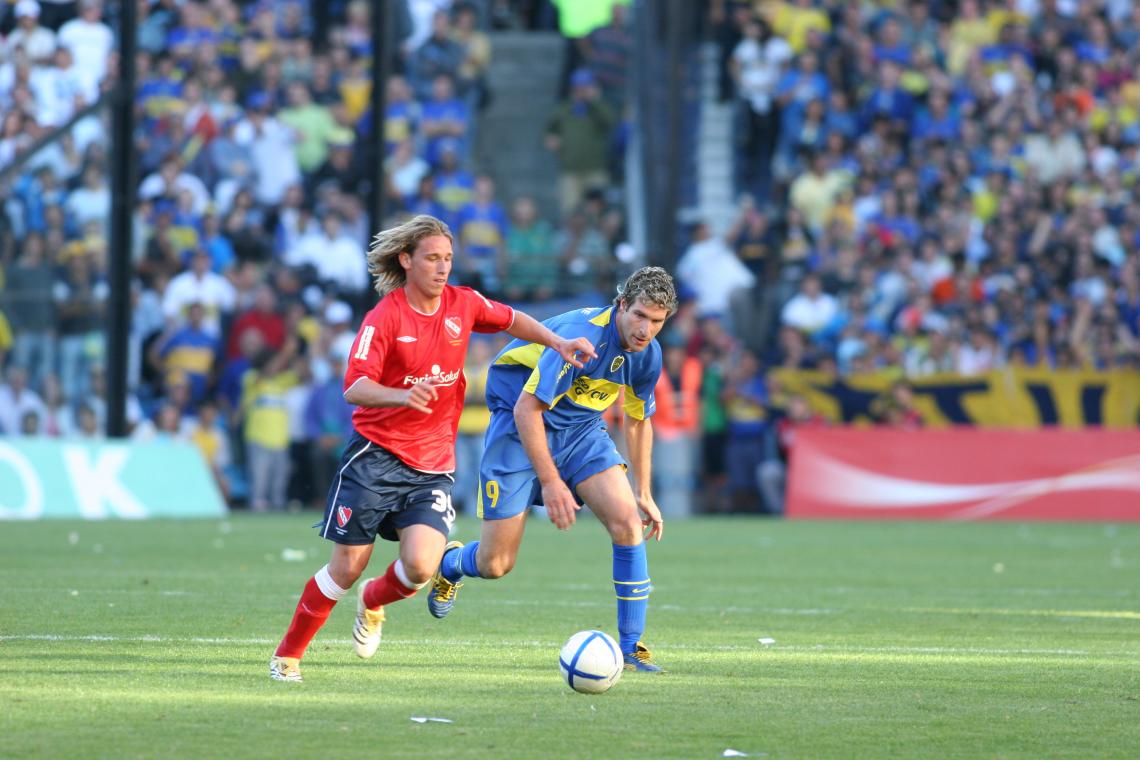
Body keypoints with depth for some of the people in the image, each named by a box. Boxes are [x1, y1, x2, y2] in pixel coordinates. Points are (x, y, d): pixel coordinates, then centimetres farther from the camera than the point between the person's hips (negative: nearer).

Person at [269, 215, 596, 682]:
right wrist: (402, 396, -41)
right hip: (376, 455, -3)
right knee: (348, 568, -2)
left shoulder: (462, 305, 1)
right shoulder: (385, 317, -13)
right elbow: (354, 388, -23)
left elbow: (511, 321, 22)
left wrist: (558, 343, 9)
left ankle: (373, 604, 19)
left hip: (432, 465, 3)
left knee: (421, 567, -16)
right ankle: (288, 654, 19)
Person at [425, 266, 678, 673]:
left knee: (627, 520, -18)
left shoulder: (648, 354, -6)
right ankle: (449, 563, 36)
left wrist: (644, 493, 13)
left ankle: (631, 647, -9)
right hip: (521, 427, -6)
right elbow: (527, 409, -28)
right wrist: (551, 482, -28)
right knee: (494, 564, -3)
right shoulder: (582, 334, -30)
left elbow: (638, 422, 13)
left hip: (581, 430, 6)